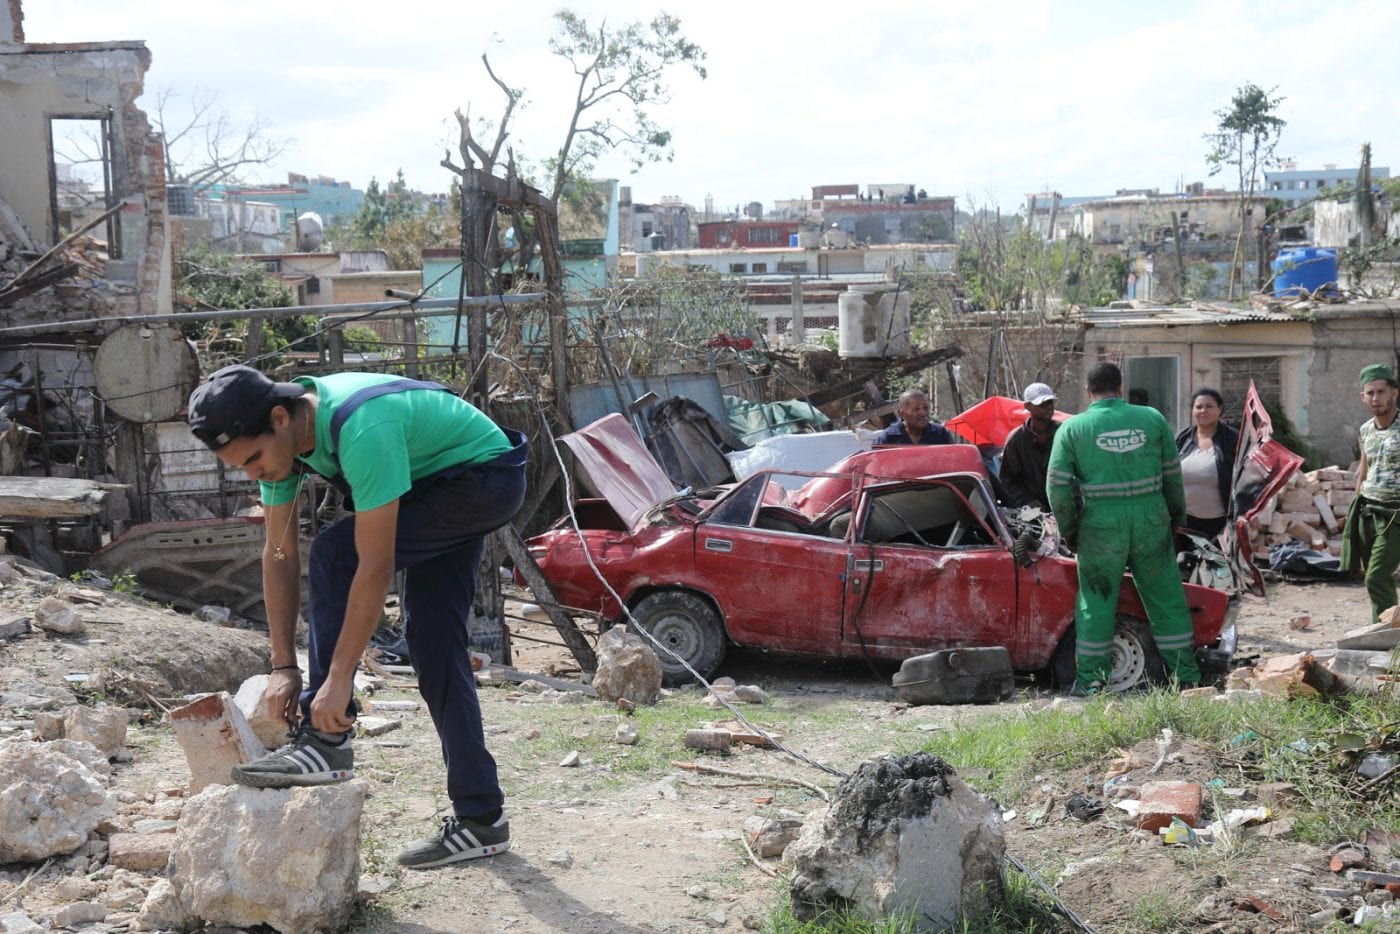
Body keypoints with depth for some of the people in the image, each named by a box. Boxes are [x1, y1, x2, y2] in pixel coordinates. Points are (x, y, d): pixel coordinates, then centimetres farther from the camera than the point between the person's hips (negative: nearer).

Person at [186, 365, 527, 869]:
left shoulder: (361, 429, -36)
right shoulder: (277, 434, -10)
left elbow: (376, 565, -34)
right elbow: (279, 553, -4)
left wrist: (338, 679, -32)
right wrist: (283, 667, -9)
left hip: (486, 475, -9)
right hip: (437, 485, 9)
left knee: (335, 553, -22)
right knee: (434, 644, 5)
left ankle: (325, 742, -18)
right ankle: (479, 817, 13)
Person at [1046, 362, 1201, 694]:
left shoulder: (1072, 428, -1)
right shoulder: (1152, 418, 5)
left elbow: (1057, 486, -3)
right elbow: (1172, 476, 10)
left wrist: (1069, 530, 9)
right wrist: (1177, 515, 23)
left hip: (1102, 525, -2)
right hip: (1151, 519, 2)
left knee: (1096, 603, 9)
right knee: (1166, 599, 12)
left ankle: (1090, 681, 12)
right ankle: (1186, 675, 18)